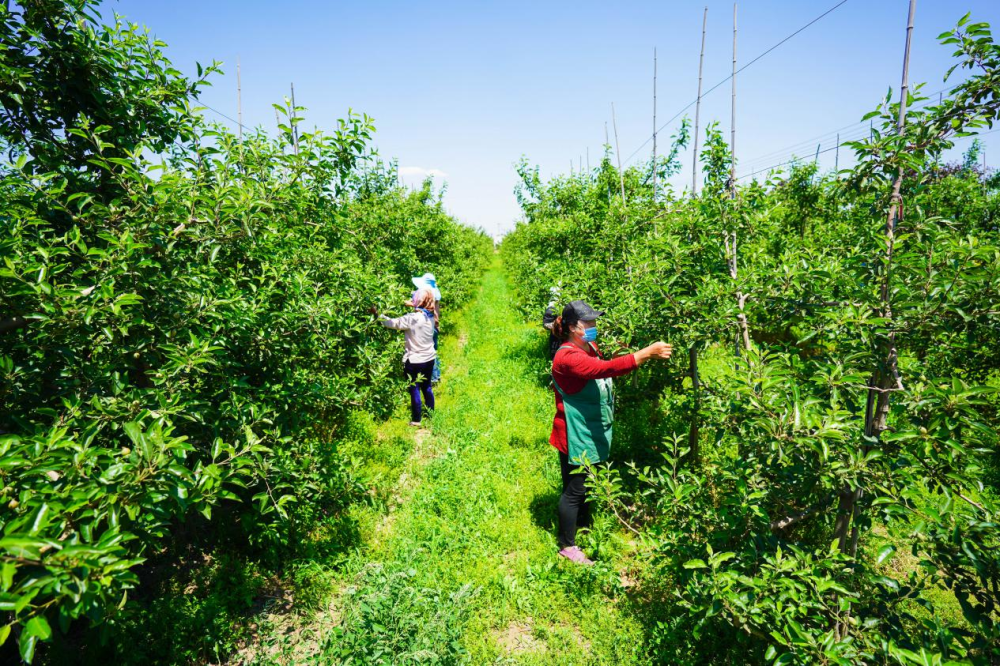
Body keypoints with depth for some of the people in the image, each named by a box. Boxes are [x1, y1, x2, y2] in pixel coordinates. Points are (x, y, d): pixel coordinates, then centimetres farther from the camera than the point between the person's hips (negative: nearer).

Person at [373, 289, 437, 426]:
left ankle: (416, 419, 18)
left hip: (415, 361, -6)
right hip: (429, 358, 7)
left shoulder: (412, 318, -22)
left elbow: (393, 323, -17)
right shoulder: (430, 317, 0)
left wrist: (377, 314, -9)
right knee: (427, 387, 20)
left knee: (414, 390, 7)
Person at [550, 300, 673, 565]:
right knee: (574, 490, 6)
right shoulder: (567, 357, -26)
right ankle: (567, 545, 25)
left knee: (585, 485, 25)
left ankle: (584, 528, 45)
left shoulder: (590, 347, 5)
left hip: (592, 433, 9)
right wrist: (647, 353, -38)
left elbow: (604, 375, 18)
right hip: (575, 436, -9)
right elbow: (606, 369, -39)